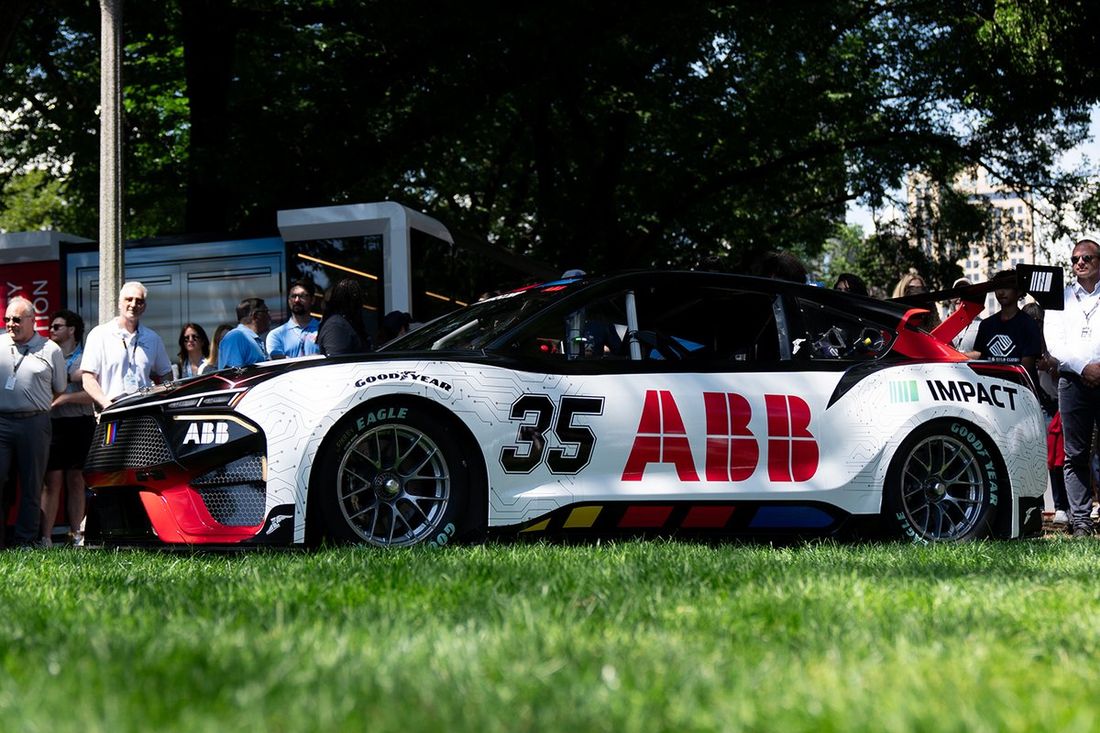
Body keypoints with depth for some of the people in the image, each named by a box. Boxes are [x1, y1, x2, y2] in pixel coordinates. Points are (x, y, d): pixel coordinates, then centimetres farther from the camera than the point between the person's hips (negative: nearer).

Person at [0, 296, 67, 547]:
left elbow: (60, 391, 13)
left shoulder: (51, 350, 5)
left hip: (34, 424, -1)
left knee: (32, 487, 5)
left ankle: (25, 541, 12)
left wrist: (37, 407, 9)